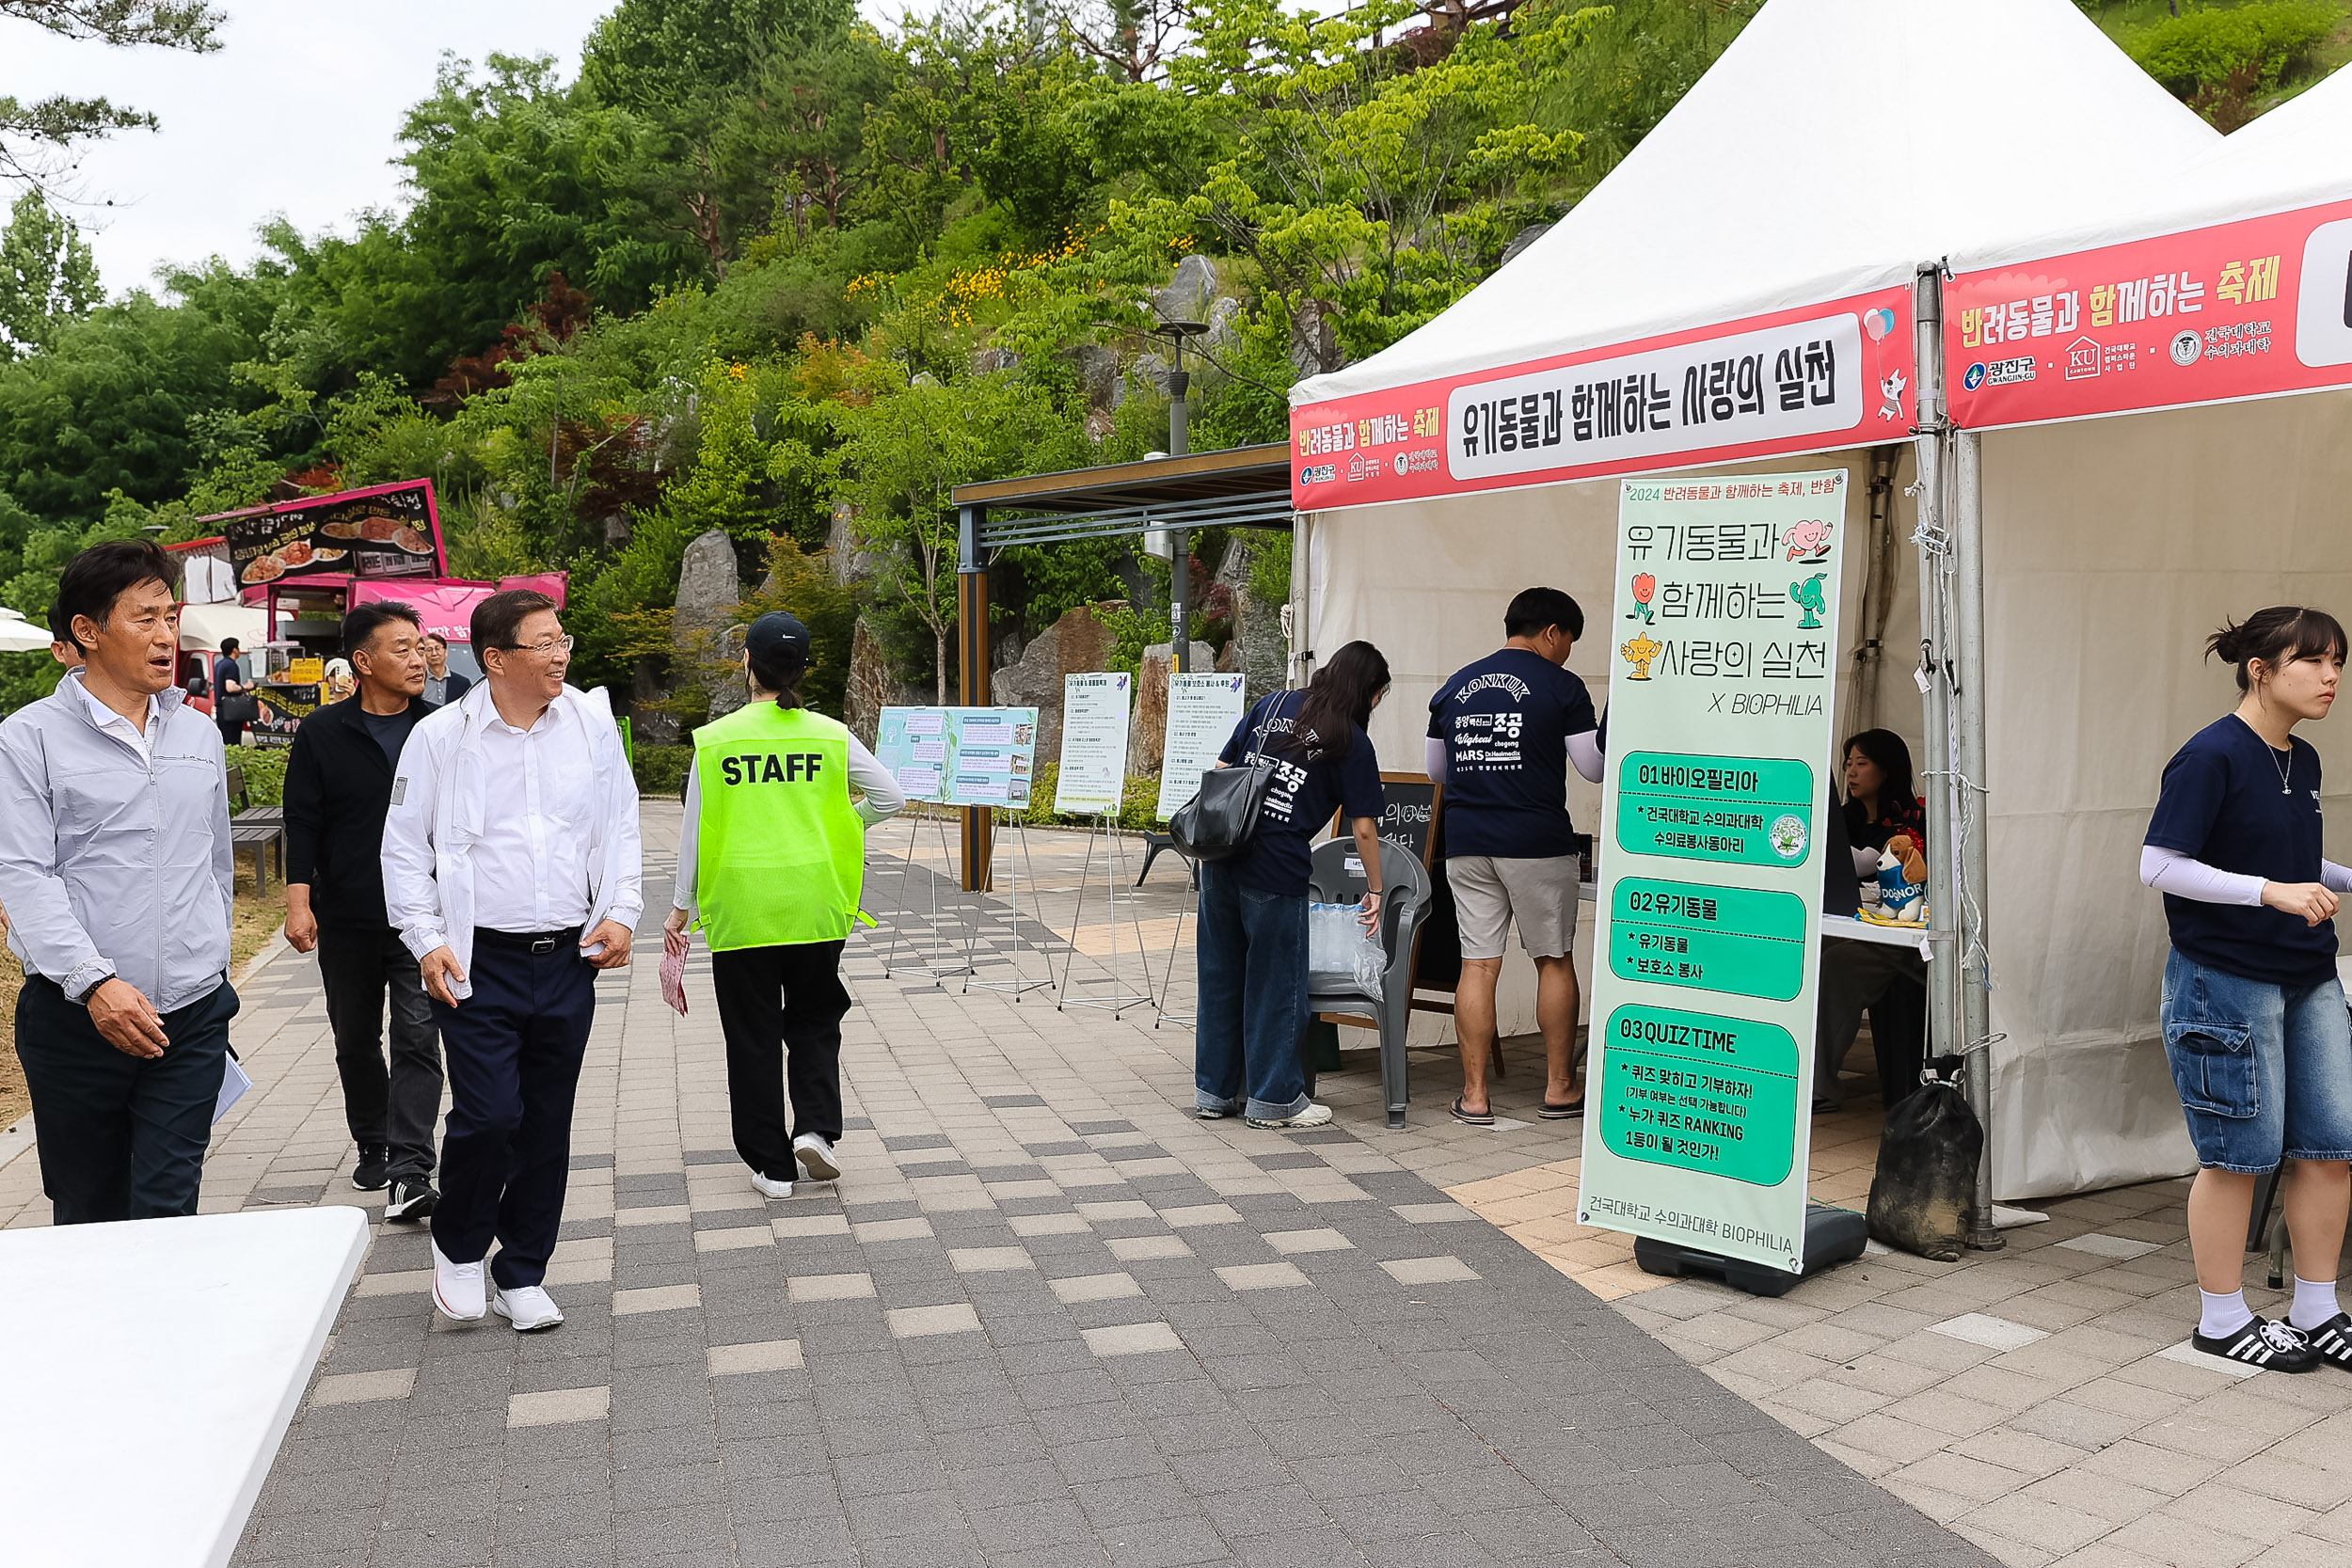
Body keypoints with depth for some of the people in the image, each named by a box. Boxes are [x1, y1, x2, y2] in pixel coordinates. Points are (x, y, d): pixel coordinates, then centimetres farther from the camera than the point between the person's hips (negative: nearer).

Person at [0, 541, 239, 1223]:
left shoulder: (199, 734, 11)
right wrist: (95, 982, -24)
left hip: (192, 1015, 3)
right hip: (75, 1015, -2)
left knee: (168, 1211, -2)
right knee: (86, 1210, 11)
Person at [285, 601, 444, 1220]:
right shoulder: (322, 733, 0)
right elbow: (302, 822, 0)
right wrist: (299, 901, -8)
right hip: (345, 920, 1)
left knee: (417, 1038, -10)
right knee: (356, 1041, 14)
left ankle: (410, 1173, -13)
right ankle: (373, 1147, 33)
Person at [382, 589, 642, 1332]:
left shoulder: (592, 723, 3)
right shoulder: (441, 736, -4)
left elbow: (619, 828, 12)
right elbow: (405, 846, 2)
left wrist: (620, 912, 1)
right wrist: (426, 941, -5)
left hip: (568, 960, 3)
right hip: (479, 962, -3)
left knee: (547, 1125, 10)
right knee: (488, 1116, -10)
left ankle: (522, 1275, 27)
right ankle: (458, 1247, 20)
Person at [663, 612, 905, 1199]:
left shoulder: (716, 740, -4)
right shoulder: (830, 737, -2)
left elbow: (694, 831, -1)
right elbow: (891, 799, 2)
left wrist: (681, 907, 9)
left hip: (740, 908, -1)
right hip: (815, 905, 1)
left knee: (753, 1037, 10)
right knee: (814, 1019, 20)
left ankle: (772, 1166, 15)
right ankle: (815, 1126, 2)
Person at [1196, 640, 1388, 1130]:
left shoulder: (1271, 704, 15)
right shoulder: (1352, 743, 0)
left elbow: (1221, 771, 13)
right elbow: (1363, 828, 1)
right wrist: (1375, 890, 12)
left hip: (1222, 856, 6)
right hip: (1276, 870, -6)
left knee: (1220, 975, 14)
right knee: (1276, 983, 7)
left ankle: (1214, 1091, 25)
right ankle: (1274, 1098, 16)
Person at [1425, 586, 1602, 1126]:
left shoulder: (1454, 686, 11)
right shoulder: (1561, 686, -3)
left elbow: (1436, 771, 19)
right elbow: (1595, 767, -2)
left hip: (1466, 844, 4)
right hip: (1537, 843, -4)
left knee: (1478, 964, 5)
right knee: (1555, 961, 10)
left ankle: (1474, 1095, 6)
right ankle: (1559, 1087, 17)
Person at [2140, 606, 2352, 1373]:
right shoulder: (2212, 756, -14)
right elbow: (2159, 865, -18)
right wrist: (2272, 891, -23)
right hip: (2226, 982, -8)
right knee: (2242, 1154, 1)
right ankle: (2223, 1320, 17)